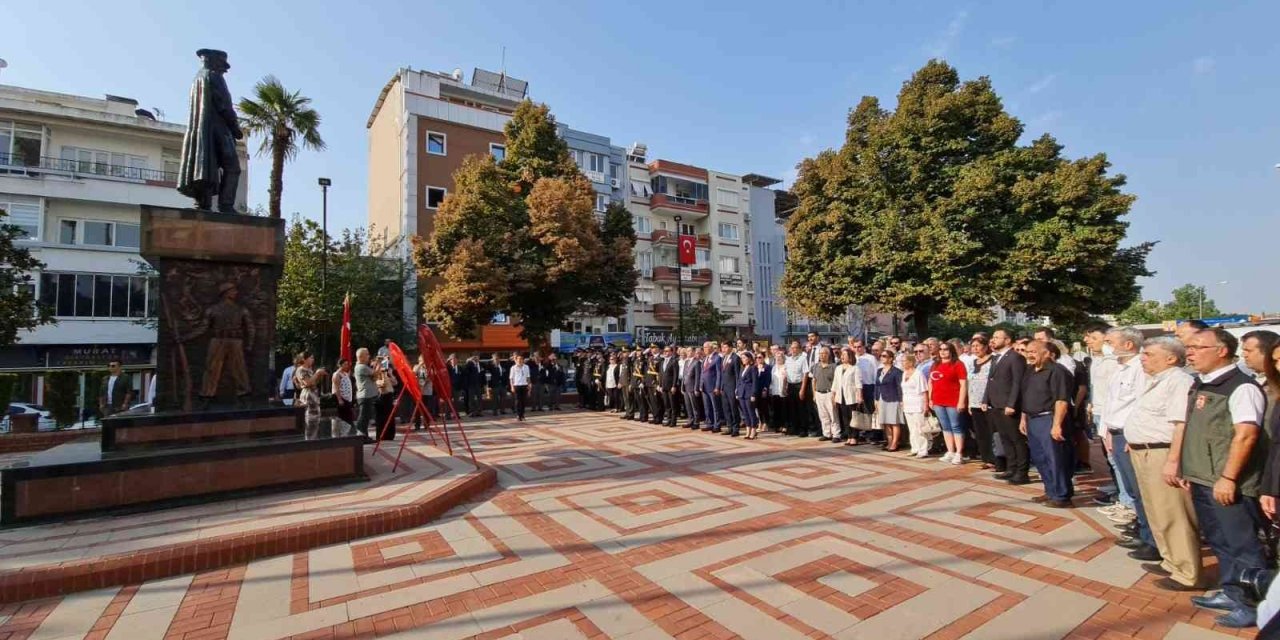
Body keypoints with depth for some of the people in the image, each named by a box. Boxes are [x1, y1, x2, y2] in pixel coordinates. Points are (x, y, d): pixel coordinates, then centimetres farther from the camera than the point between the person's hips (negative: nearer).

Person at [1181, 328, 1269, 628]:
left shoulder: (1241, 386, -14)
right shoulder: (1200, 385, 10)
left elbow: (1246, 435, -20)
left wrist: (1228, 477, -22)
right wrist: (1190, 470, 16)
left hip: (1228, 484, -8)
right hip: (1202, 480, 8)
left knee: (1242, 545, 4)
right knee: (1219, 542, 19)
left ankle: (1253, 605, 17)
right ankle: (1231, 593, 33)